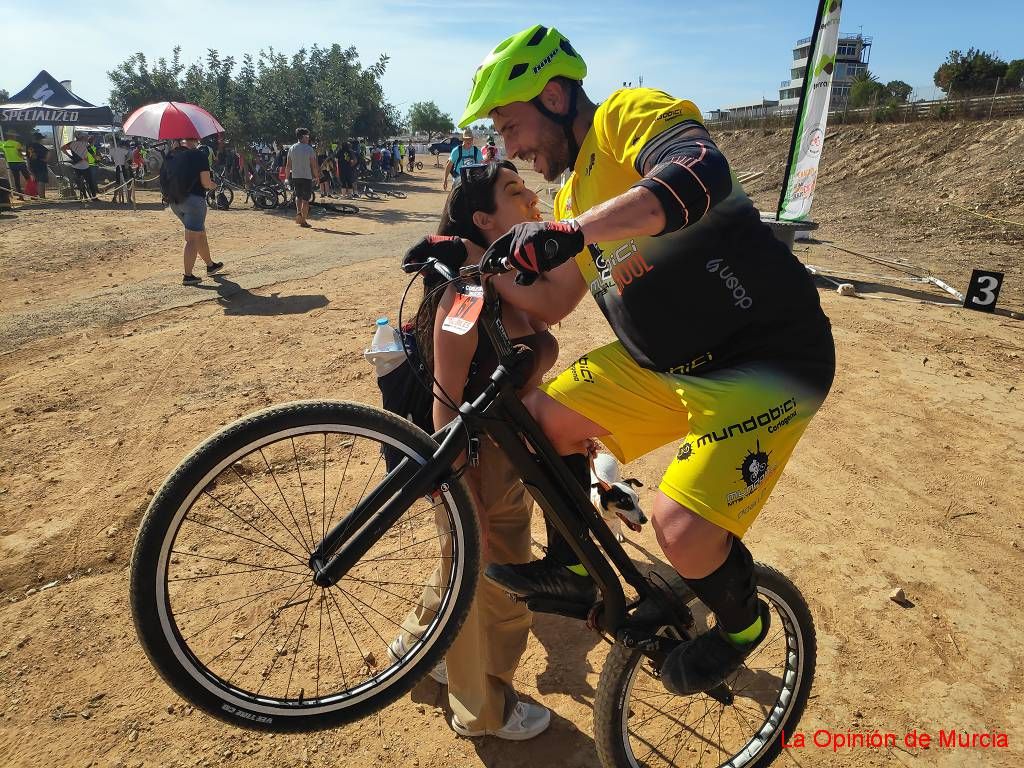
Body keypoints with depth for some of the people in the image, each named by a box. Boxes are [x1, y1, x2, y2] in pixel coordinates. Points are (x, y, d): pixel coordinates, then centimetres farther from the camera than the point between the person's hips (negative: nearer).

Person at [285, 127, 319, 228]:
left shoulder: (291, 148, 4)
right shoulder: (309, 149, -8)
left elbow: (288, 165, 6)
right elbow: (314, 165, -9)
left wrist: (287, 176, 15)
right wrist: (317, 176, 4)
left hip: (295, 177, 4)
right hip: (307, 177, -4)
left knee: (298, 196, 20)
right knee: (305, 199, 2)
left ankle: (298, 212, -4)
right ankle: (303, 221, 3)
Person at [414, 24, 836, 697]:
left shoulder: (628, 113, -11)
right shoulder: (573, 196, 15)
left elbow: (701, 171, -33)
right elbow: (550, 303, 16)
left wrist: (570, 230, -37)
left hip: (768, 355, -8)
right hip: (663, 361, 9)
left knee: (682, 529, -21)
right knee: (543, 416, 3)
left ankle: (742, 622, 15)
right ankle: (572, 570, 22)